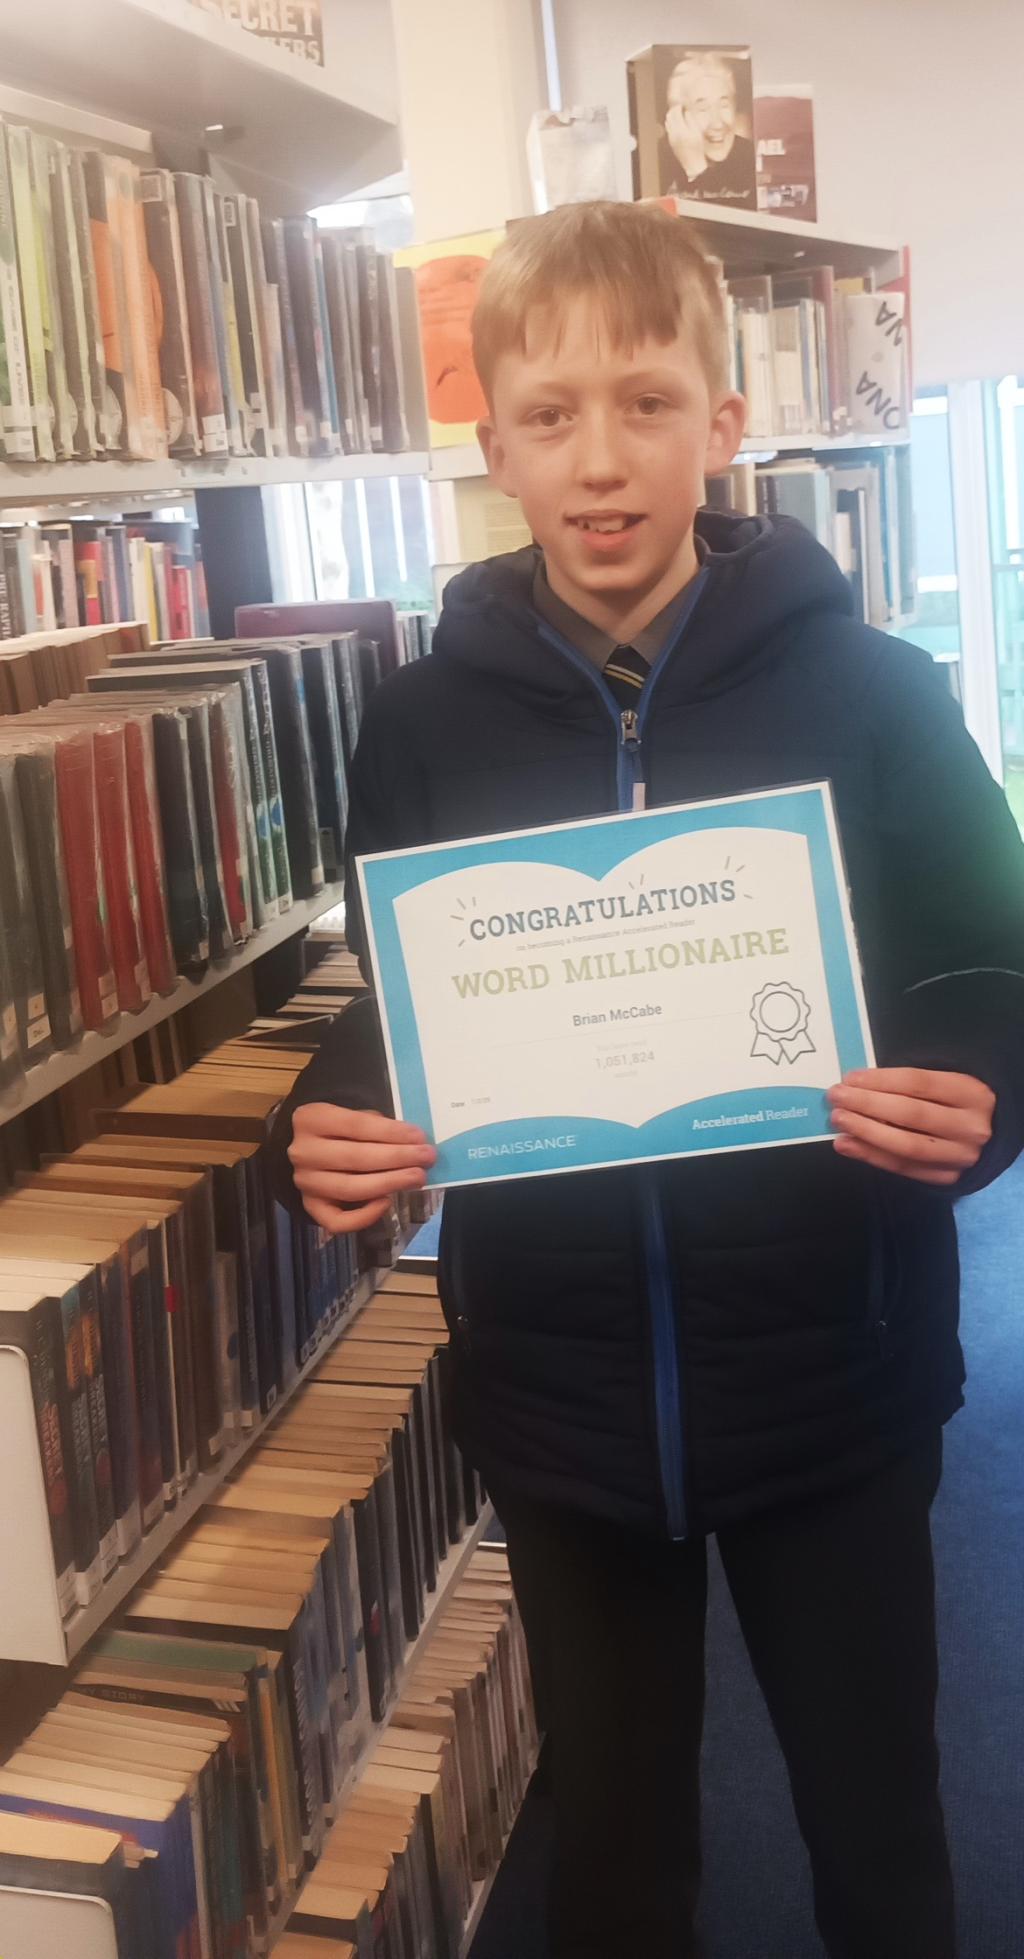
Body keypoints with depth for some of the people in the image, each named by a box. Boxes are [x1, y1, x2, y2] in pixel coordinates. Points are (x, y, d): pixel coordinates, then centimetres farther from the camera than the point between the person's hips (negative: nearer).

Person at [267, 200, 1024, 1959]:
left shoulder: (867, 694, -8)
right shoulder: (425, 722, -2)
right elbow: (377, 1027, 5)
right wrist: (330, 1138, -15)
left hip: (832, 1383, -1)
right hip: (556, 1396, 2)